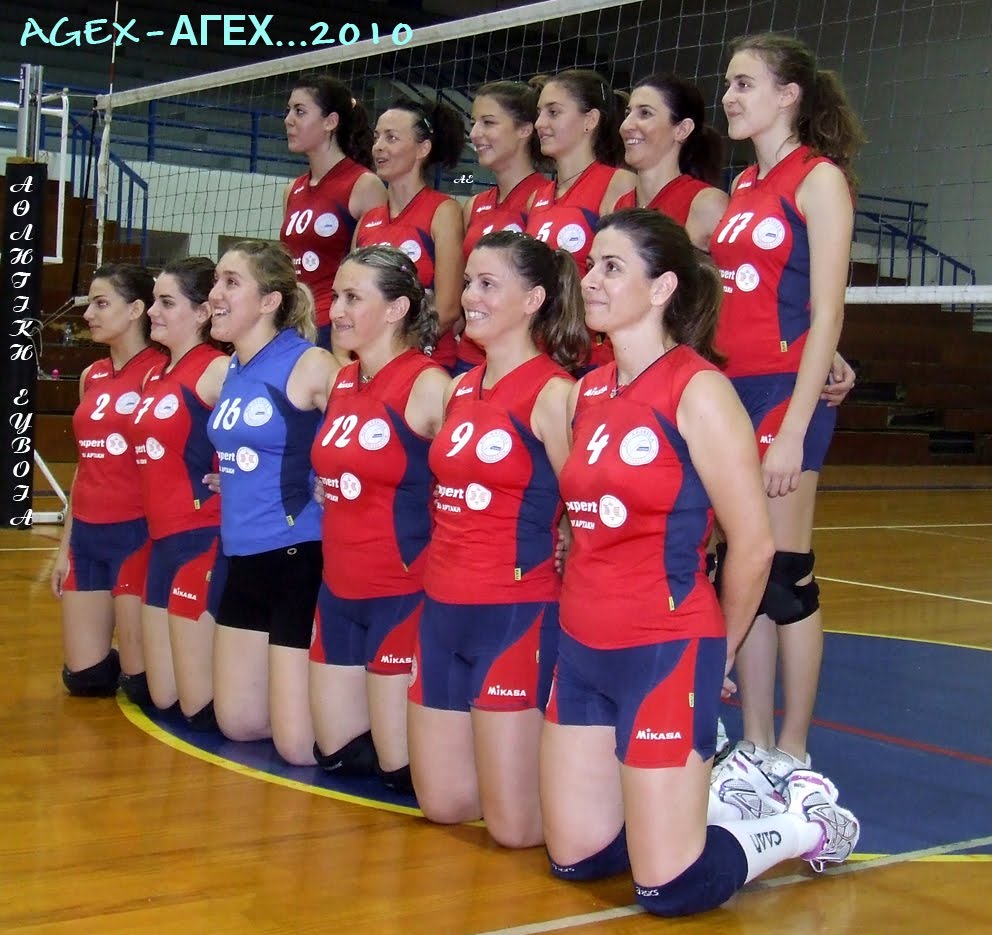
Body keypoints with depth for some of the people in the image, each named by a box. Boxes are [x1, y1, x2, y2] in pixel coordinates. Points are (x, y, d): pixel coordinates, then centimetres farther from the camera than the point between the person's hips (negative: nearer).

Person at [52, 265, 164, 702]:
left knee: (141, 683, -2)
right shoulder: (91, 377, 12)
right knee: (83, 677, 10)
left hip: (136, 532, -7)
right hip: (87, 534, 7)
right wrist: (66, 544, 16)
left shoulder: (160, 370, -10)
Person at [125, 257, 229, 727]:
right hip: (162, 539, 9)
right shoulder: (155, 375, 14)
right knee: (162, 698, 12)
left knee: (202, 707, -5)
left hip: (203, 540, -9)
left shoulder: (217, 370, -12)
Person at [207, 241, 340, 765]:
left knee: (301, 747, -5)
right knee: (238, 725, 16)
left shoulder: (311, 366, -14)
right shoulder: (227, 372, 9)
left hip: (301, 559, -8)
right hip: (243, 560, 8)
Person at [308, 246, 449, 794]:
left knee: (402, 768, -2)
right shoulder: (341, 383, 9)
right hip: (339, 591, 8)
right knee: (337, 753, 14)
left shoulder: (428, 385, -14)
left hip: (404, 593, -8)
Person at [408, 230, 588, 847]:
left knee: (516, 826, -5)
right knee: (443, 804, 12)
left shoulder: (552, 393, -12)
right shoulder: (461, 389, 12)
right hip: (446, 610, 8)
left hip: (518, 615, -8)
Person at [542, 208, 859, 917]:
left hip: (664, 652, -7)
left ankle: (803, 821, 19)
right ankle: (698, 794, 31)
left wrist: (718, 652, 1)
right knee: (575, 859, 11)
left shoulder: (699, 390, -13)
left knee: (669, 887, -4)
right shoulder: (587, 392, 9)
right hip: (584, 648, 7)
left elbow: (753, 544, -11)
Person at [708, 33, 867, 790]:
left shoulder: (819, 179, -6)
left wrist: (795, 428, -18)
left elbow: (825, 314, -12)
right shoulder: (744, 187, 15)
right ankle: (754, 747, 16)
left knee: (785, 574, -2)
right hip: (731, 387, 7)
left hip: (785, 389, -7)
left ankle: (792, 757, 9)